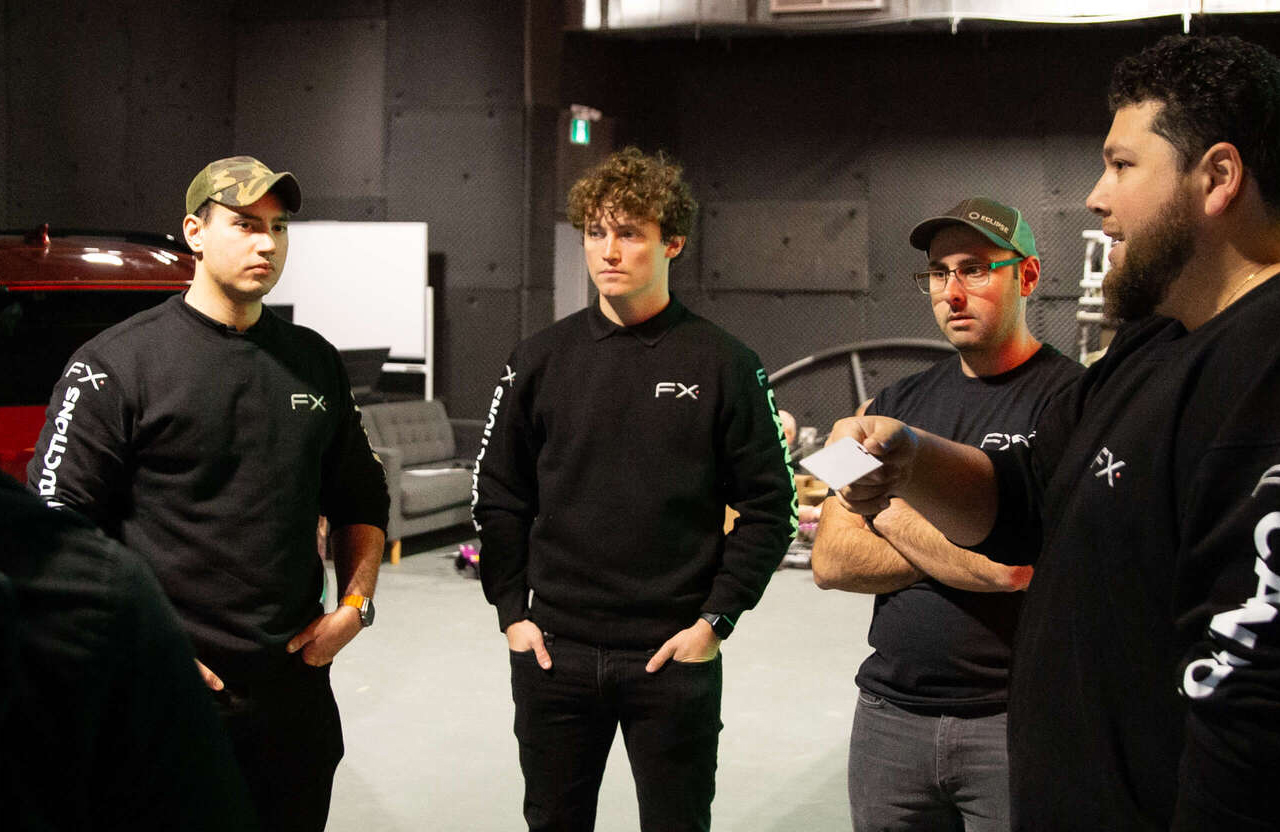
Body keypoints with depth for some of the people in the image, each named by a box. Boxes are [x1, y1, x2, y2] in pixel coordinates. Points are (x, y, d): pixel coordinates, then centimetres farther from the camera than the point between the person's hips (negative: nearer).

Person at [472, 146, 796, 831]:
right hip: (553, 653, 2)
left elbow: (767, 506, -2)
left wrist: (715, 620, -8)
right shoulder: (540, 359, 4)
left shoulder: (725, 365, -3)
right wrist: (512, 612, 1)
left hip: (675, 657, -2)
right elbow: (498, 496, 8)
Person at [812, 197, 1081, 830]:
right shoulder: (897, 404, 10)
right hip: (890, 711, 5)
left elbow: (1013, 566, -21)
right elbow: (830, 561, 2)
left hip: (1016, 722, -5)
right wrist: (962, 550, -10)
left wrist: (888, 510, -6)